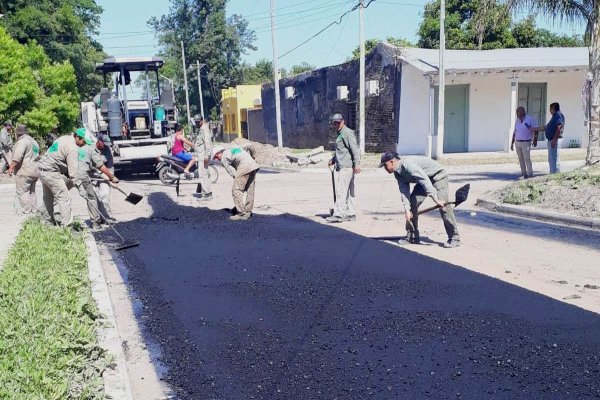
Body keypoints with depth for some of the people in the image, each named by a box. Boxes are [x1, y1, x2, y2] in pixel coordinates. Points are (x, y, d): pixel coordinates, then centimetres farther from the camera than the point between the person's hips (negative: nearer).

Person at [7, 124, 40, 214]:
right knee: (32, 192, 14)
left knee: (22, 193, -5)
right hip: (34, 172, 9)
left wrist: (11, 167, -14)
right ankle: (34, 212, 15)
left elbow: (17, 157, -21)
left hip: (24, 173, -9)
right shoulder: (34, 141, 19)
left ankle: (28, 212, -8)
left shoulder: (22, 141, -11)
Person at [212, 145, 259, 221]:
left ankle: (242, 214, -3)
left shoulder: (224, 158, 8)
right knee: (250, 190, 14)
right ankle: (248, 213, 21)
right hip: (253, 164, 8)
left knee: (236, 190, -1)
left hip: (244, 167, -8)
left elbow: (232, 172, 1)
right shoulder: (232, 149, 31)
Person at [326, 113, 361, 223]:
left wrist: (357, 163, -27)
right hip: (341, 167, 11)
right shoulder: (340, 134, 23)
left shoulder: (347, 133, -10)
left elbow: (355, 149, -19)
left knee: (341, 191, -11)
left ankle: (339, 214, -9)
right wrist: (333, 160, 28)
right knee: (348, 191, 12)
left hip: (346, 167, -11)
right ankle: (351, 214, 16)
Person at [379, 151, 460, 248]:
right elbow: (404, 192, -9)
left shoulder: (408, 164, -32)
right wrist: (407, 210, -20)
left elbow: (425, 181, -39)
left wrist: (436, 200, -44)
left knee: (443, 205, -22)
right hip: (424, 179, 9)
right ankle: (413, 236, 8)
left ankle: (454, 238, -16)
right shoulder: (398, 173, -4)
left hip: (438, 176, -9)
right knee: (412, 203, -2)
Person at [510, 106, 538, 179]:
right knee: (521, 159, 8)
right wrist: (512, 143, 15)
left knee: (527, 158, -10)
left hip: (526, 143, -6)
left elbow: (535, 130, -3)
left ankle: (530, 173, -5)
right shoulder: (517, 121, 11)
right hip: (517, 142, 6)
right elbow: (514, 132, 16)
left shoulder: (530, 119, -5)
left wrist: (535, 140, -11)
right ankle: (523, 172, 16)